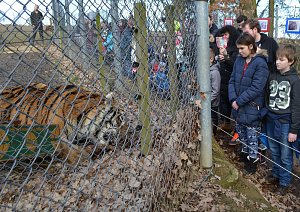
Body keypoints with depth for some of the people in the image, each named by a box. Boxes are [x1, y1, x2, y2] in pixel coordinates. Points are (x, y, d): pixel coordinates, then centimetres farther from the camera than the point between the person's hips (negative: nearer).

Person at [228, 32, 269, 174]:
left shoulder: (260, 64, -17)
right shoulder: (239, 60, 3)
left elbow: (256, 88, -21)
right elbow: (232, 80, 4)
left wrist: (239, 101, -19)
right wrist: (233, 99, -10)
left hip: (252, 106, -6)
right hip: (238, 104, 6)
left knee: (251, 134, 7)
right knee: (240, 131, 21)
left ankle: (253, 159, 25)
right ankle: (245, 152, 42)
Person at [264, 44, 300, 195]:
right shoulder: (273, 76, 4)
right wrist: (266, 115, 9)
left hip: (285, 123, -5)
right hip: (271, 120, 5)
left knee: (285, 155, 6)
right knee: (274, 152, 18)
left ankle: (284, 181, 22)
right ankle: (276, 173, 37)